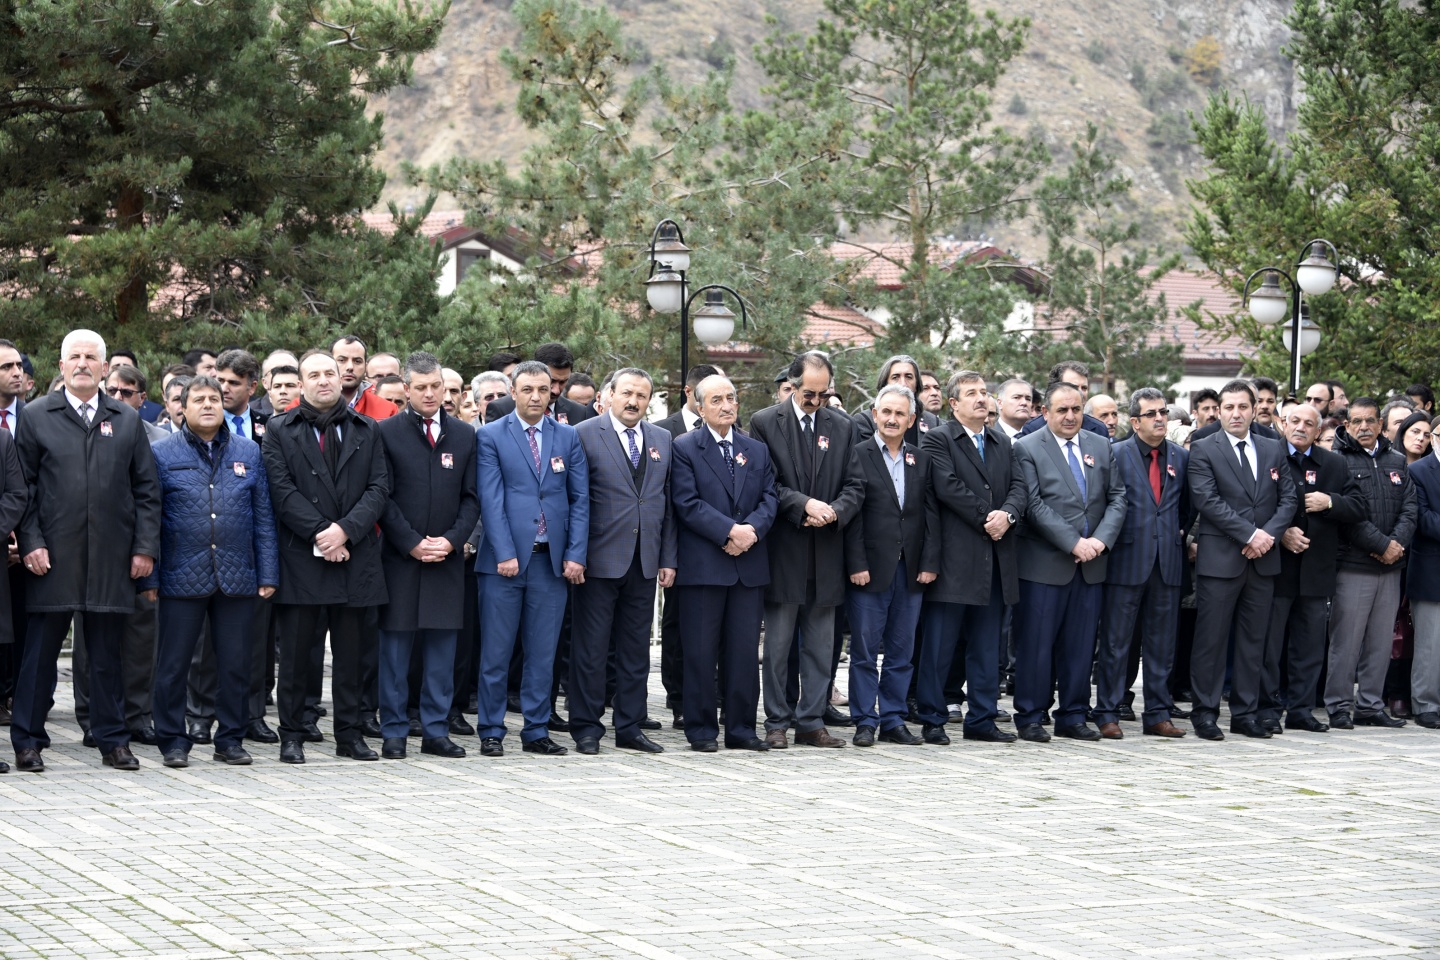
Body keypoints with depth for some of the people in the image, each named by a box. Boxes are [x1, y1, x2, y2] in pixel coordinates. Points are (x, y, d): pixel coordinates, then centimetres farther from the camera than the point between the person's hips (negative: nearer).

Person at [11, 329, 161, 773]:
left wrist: (145, 547, 2)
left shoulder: (126, 421, 11)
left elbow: (146, 489, 10)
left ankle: (112, 739, 14)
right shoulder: (37, 417, 5)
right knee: (41, 649, 1)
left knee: (108, 652, 7)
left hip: (112, 559, 2)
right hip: (54, 555, -2)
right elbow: (23, 487, 2)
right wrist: (30, 542, -7)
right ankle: (28, 741, 8)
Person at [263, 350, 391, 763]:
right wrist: (319, 532, -14)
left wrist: (345, 529, -12)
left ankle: (349, 733, 14)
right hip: (301, 559, -2)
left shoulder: (366, 431, 12)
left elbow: (380, 487, 3)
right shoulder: (279, 431, 5)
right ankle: (292, 734, 8)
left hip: (356, 556, 2)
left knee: (351, 651, 6)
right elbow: (282, 490, -4)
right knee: (297, 652, 1)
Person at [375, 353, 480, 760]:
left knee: (442, 647, 5)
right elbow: (383, 497, -4)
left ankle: (436, 731, 11)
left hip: (447, 558, 3)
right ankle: (394, 733, 7)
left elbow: (472, 497, 8)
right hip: (400, 558, -3)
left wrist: (451, 540, -6)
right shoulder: (386, 432, 0)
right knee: (395, 645, 1)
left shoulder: (464, 435, 10)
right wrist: (413, 544, -10)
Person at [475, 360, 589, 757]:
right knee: (495, 653, 1)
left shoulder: (568, 437, 9)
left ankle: (536, 731, 13)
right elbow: (490, 499, -5)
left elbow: (580, 499, 7)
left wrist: (575, 555, -2)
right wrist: (505, 554, -14)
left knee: (542, 653, 6)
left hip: (552, 560, 3)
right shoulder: (491, 436, 1)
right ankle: (491, 731, 10)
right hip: (505, 559, -2)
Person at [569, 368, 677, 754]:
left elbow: (668, 502, 13)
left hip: (645, 562, 5)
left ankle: (630, 728, 16)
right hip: (600, 560, -5)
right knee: (590, 649, 0)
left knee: (636, 649, 9)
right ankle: (586, 728, 8)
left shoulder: (662, 439, 12)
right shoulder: (585, 435, -3)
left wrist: (668, 558, 7)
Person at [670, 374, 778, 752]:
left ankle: (741, 728, 11)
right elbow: (688, 504, -9)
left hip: (749, 565, 4)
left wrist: (751, 529, -12)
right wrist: (730, 531, -17)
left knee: (745, 650, 5)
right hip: (702, 565, -4)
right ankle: (701, 729, 6)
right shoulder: (684, 448, 0)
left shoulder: (757, 450, 16)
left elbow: (770, 498, 8)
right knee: (701, 651, -1)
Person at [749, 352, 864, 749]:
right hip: (783, 550, -3)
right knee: (778, 643, 1)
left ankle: (811, 722, 12)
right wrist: (804, 505, -18)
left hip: (826, 551, 3)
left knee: (820, 645, 6)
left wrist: (834, 511, -12)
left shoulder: (842, 426, 9)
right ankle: (777, 723, 8)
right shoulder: (765, 422, -1)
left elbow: (854, 486, 7)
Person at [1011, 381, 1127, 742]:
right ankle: (1030, 718, 7)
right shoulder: (1027, 448, -3)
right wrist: (1074, 542, -15)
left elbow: (1117, 497, 9)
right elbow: (1034, 505, -10)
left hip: (1091, 563, 5)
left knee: (1081, 645, 7)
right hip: (1045, 563, -4)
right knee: (1036, 644, -2)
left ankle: (1073, 716, 15)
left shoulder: (1101, 447, 13)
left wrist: (1100, 539, -7)